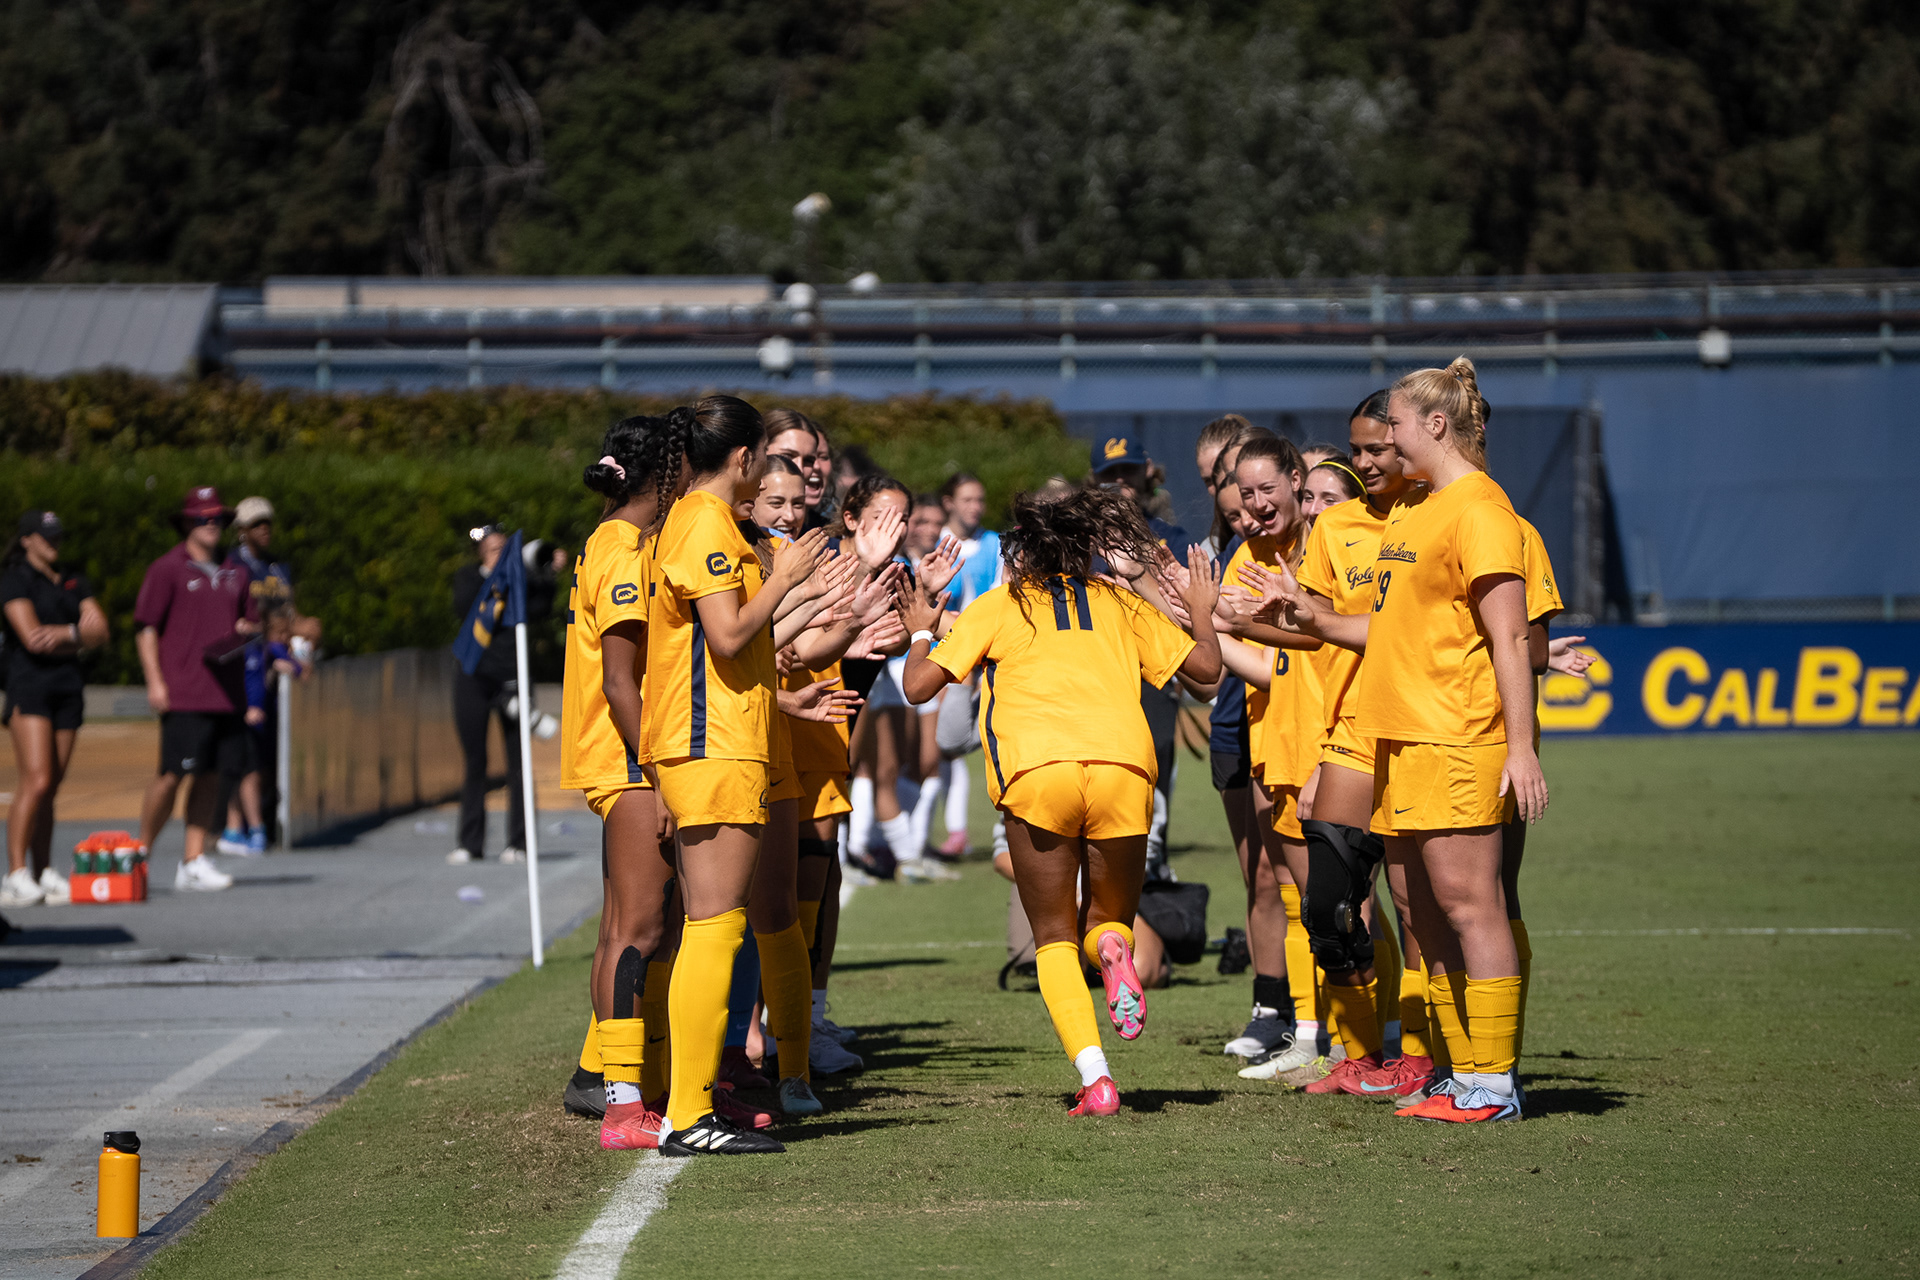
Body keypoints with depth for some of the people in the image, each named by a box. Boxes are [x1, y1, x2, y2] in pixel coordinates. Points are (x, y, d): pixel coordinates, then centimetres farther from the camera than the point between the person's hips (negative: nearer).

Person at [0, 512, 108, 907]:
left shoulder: (73, 584, 19)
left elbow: (100, 633, 8)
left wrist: (60, 637, -9)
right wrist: (78, 631, 0)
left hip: (68, 687, 6)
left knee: (50, 787, 4)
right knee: (36, 781, -17)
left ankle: (44, 874, 5)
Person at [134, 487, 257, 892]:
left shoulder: (236, 573, 19)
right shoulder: (167, 570, 2)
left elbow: (253, 621, 29)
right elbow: (147, 629, -1)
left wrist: (247, 629, 4)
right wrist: (155, 681, -10)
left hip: (227, 690, 6)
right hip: (184, 693, -6)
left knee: (213, 775, 2)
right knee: (172, 774, -10)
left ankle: (193, 861, 6)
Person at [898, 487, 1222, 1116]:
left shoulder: (997, 606, 19)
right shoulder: (1123, 604, 24)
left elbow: (919, 685, 15)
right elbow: (1206, 667, 22)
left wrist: (920, 632, 35)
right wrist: (1202, 611, 42)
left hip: (1035, 771, -1)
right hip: (1122, 764, 1)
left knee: (1055, 939, 11)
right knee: (1110, 917, 21)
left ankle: (1095, 1079, -12)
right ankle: (1114, 952, -19)